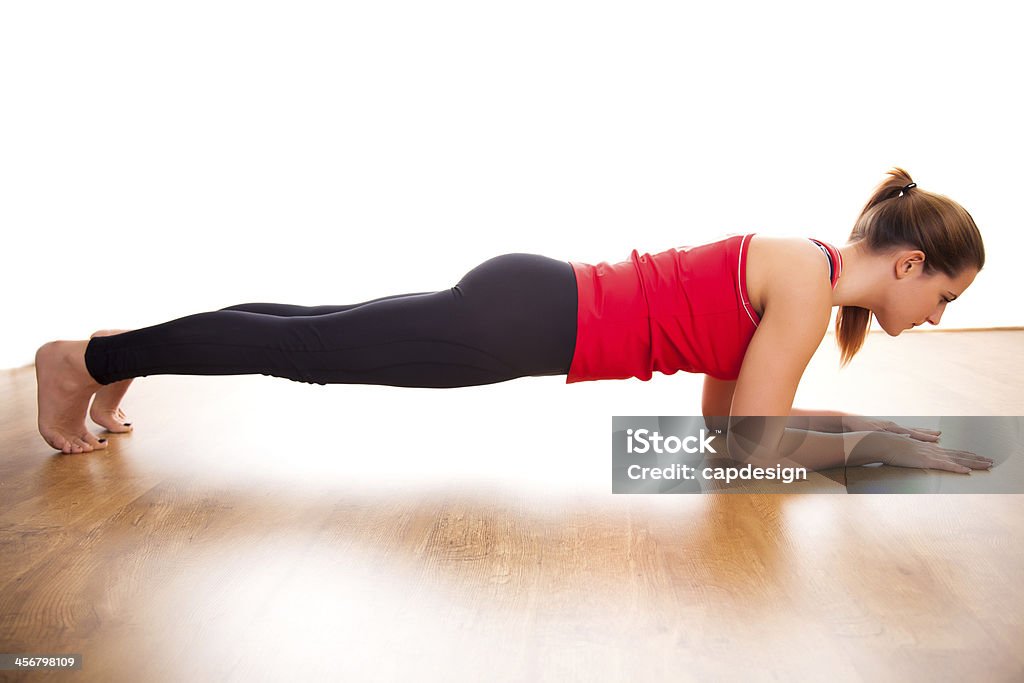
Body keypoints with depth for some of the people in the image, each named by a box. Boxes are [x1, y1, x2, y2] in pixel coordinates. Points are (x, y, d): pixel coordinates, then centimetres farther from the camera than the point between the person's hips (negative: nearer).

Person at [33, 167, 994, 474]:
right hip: (526, 320, -8)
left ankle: (119, 357, 33)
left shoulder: (793, 263, 15)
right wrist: (883, 449, -1)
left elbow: (723, 407, 21)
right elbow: (750, 447, -11)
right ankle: (88, 358, 18)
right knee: (310, 347, 1)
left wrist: (845, 420, 20)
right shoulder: (808, 284, -11)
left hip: (535, 303, 8)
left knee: (319, 341, 16)